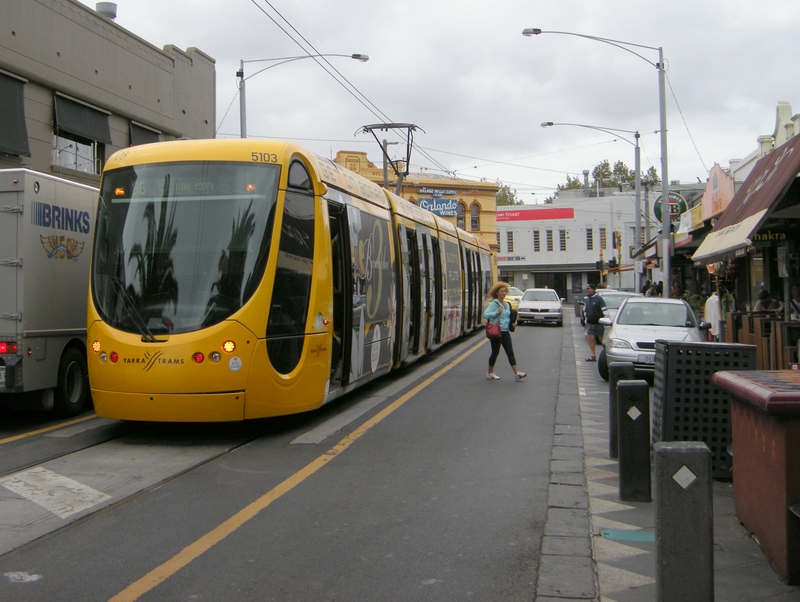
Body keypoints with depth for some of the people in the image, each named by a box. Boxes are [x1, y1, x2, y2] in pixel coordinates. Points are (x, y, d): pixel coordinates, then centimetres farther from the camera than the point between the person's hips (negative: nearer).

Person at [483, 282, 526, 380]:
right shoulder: (493, 304, -9)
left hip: (505, 332, 6)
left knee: (510, 352, -1)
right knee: (495, 352, 3)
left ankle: (516, 373, -5)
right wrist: (496, 312, -22)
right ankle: (490, 373, 17)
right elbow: (485, 315, -18)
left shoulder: (507, 305, 13)